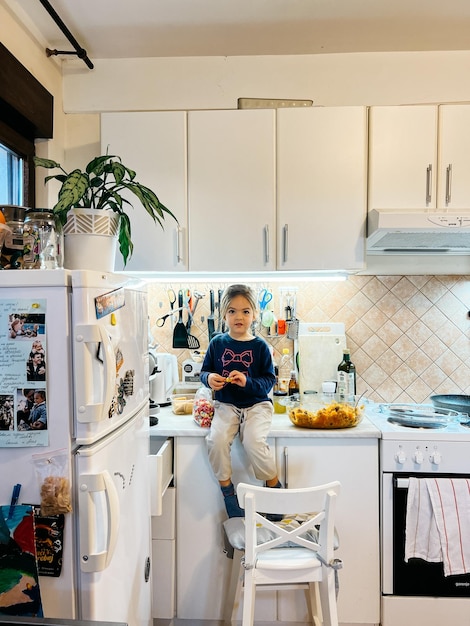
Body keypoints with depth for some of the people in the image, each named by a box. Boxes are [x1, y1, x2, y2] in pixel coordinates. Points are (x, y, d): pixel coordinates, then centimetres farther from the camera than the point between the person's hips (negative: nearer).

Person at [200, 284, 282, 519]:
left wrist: (248, 382, -20)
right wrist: (209, 378, -12)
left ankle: (274, 485, 1)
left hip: (256, 404, -2)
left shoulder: (259, 346, -2)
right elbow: (204, 370, 11)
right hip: (226, 405, 2)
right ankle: (227, 489, 0)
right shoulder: (217, 343, 3)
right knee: (216, 440, -25)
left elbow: (269, 380, -3)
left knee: (254, 441, -28)